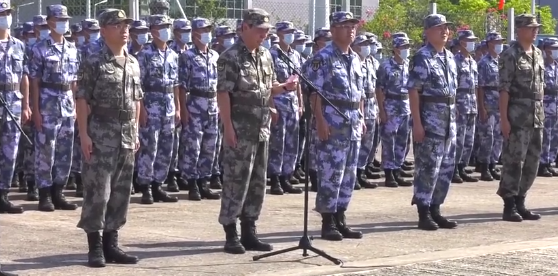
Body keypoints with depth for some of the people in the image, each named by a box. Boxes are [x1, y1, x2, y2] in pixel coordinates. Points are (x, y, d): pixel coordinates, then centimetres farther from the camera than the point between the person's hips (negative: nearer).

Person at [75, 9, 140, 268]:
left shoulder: (133, 63, 11)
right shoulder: (93, 63, -8)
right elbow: (82, 100, -10)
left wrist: (135, 131, 14)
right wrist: (84, 134, -16)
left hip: (126, 136, 6)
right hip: (101, 135, -6)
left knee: (121, 192, 9)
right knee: (97, 191, -5)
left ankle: (110, 244, 17)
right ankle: (95, 247, 2)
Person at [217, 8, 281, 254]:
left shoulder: (265, 56, 12)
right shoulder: (230, 57, -11)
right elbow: (223, 94, -14)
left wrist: (285, 87, -2)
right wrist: (228, 127, -19)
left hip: (262, 130, 8)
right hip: (240, 130, -8)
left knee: (257, 183, 10)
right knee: (235, 182, -4)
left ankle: (249, 233, 18)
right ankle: (231, 235, 2)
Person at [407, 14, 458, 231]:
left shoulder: (449, 57, 14)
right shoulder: (421, 58, -10)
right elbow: (413, 91, -14)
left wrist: (452, 118, 16)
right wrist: (417, 123, -19)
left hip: (449, 119, 8)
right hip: (429, 118, -8)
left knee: (446, 167, 10)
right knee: (428, 167, -6)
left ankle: (435, 210, 18)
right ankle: (423, 214, 0)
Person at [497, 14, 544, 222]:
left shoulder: (538, 54, 13)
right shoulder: (510, 55, -9)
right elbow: (504, 89, -13)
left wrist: (541, 113, 14)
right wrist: (504, 118, -18)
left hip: (537, 116, 8)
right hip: (518, 116, -8)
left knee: (532, 162, 9)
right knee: (514, 160, -5)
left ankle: (520, 203, 18)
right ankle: (509, 206, 2)